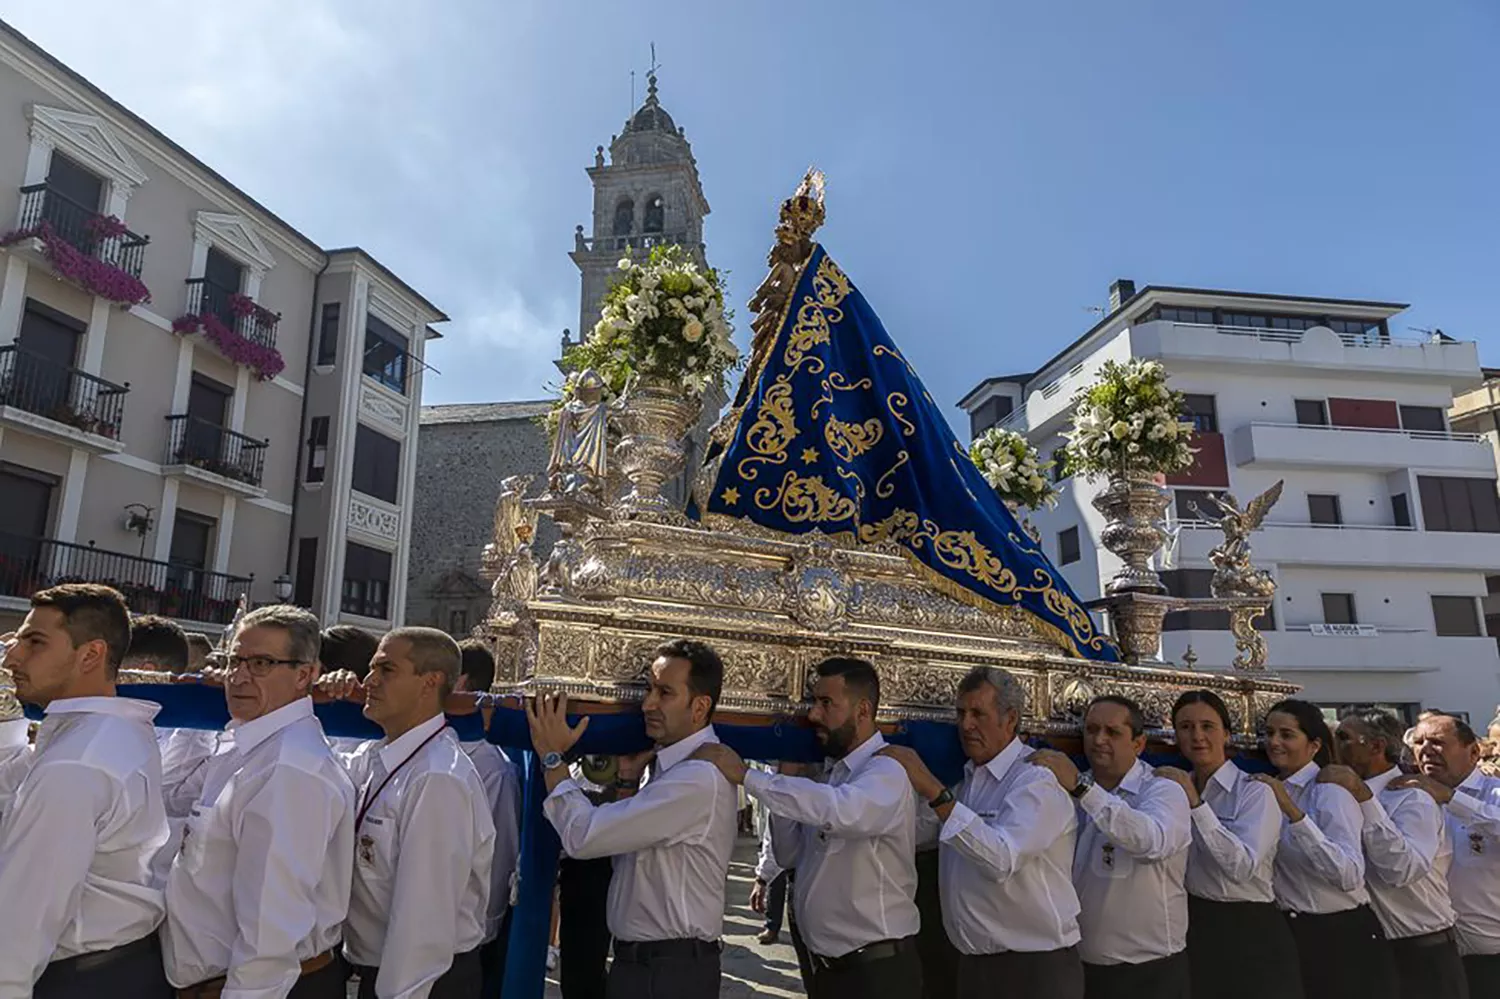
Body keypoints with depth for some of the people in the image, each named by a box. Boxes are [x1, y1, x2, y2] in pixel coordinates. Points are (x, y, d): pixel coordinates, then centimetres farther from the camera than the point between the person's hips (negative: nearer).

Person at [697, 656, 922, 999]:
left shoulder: (886, 772, -19)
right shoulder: (832, 775, 9)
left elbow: (840, 811, -40)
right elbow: (791, 855, 10)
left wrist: (744, 774, -33)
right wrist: (787, 777, -3)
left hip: (876, 969, -8)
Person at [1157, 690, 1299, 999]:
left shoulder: (1254, 791, -11)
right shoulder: (1178, 788, 6)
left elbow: (1243, 866, -26)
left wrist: (1196, 804, -28)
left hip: (1247, 933, -5)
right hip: (1194, 925, 5)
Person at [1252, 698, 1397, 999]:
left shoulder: (1329, 791, -15)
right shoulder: (1272, 791, 6)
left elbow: (1349, 876, -29)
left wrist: (1293, 812, -34)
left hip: (1341, 938, -7)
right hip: (1289, 932, 7)